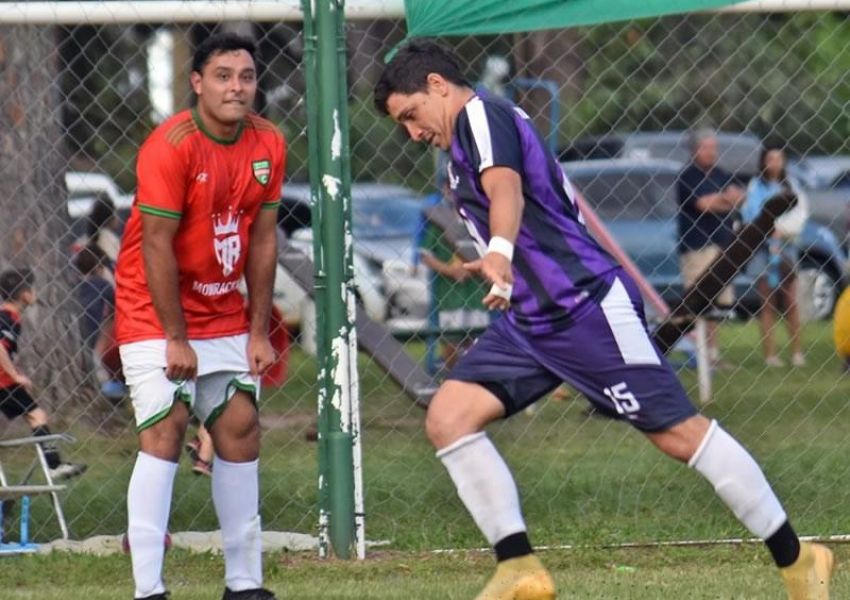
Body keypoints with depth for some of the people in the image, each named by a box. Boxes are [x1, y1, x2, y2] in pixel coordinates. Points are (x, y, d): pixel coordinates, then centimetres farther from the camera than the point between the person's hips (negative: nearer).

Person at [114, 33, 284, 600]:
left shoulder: (267, 144, -1)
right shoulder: (170, 146, -20)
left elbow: (262, 240, 3)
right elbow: (156, 246, -19)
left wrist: (259, 331, 1)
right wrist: (176, 339, -18)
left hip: (224, 313, 6)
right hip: (156, 314, -6)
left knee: (240, 426, 3)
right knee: (165, 430, -14)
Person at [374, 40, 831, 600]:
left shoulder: (481, 115, -8)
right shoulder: (472, 135, 22)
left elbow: (505, 187, -31)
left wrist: (500, 251, -50)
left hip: (585, 303, -10)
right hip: (529, 322, 10)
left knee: (680, 432, -7)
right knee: (448, 419, -7)